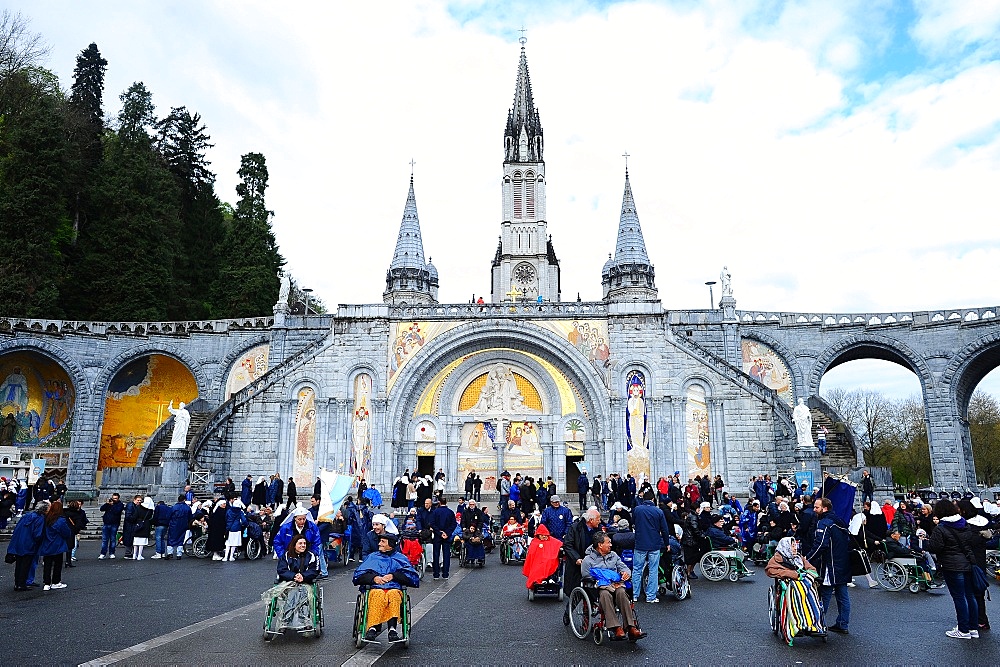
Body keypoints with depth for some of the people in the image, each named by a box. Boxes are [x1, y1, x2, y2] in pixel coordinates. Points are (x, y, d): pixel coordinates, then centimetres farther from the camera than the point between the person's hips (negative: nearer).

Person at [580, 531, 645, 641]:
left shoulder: (613, 555, 22)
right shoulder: (588, 560, 4)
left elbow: (624, 567, 21)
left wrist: (626, 572, -5)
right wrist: (608, 584, -11)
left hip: (616, 585, 3)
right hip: (600, 588, -3)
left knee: (621, 592, -32)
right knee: (605, 594, -38)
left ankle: (631, 628, -40)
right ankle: (617, 629, -44)